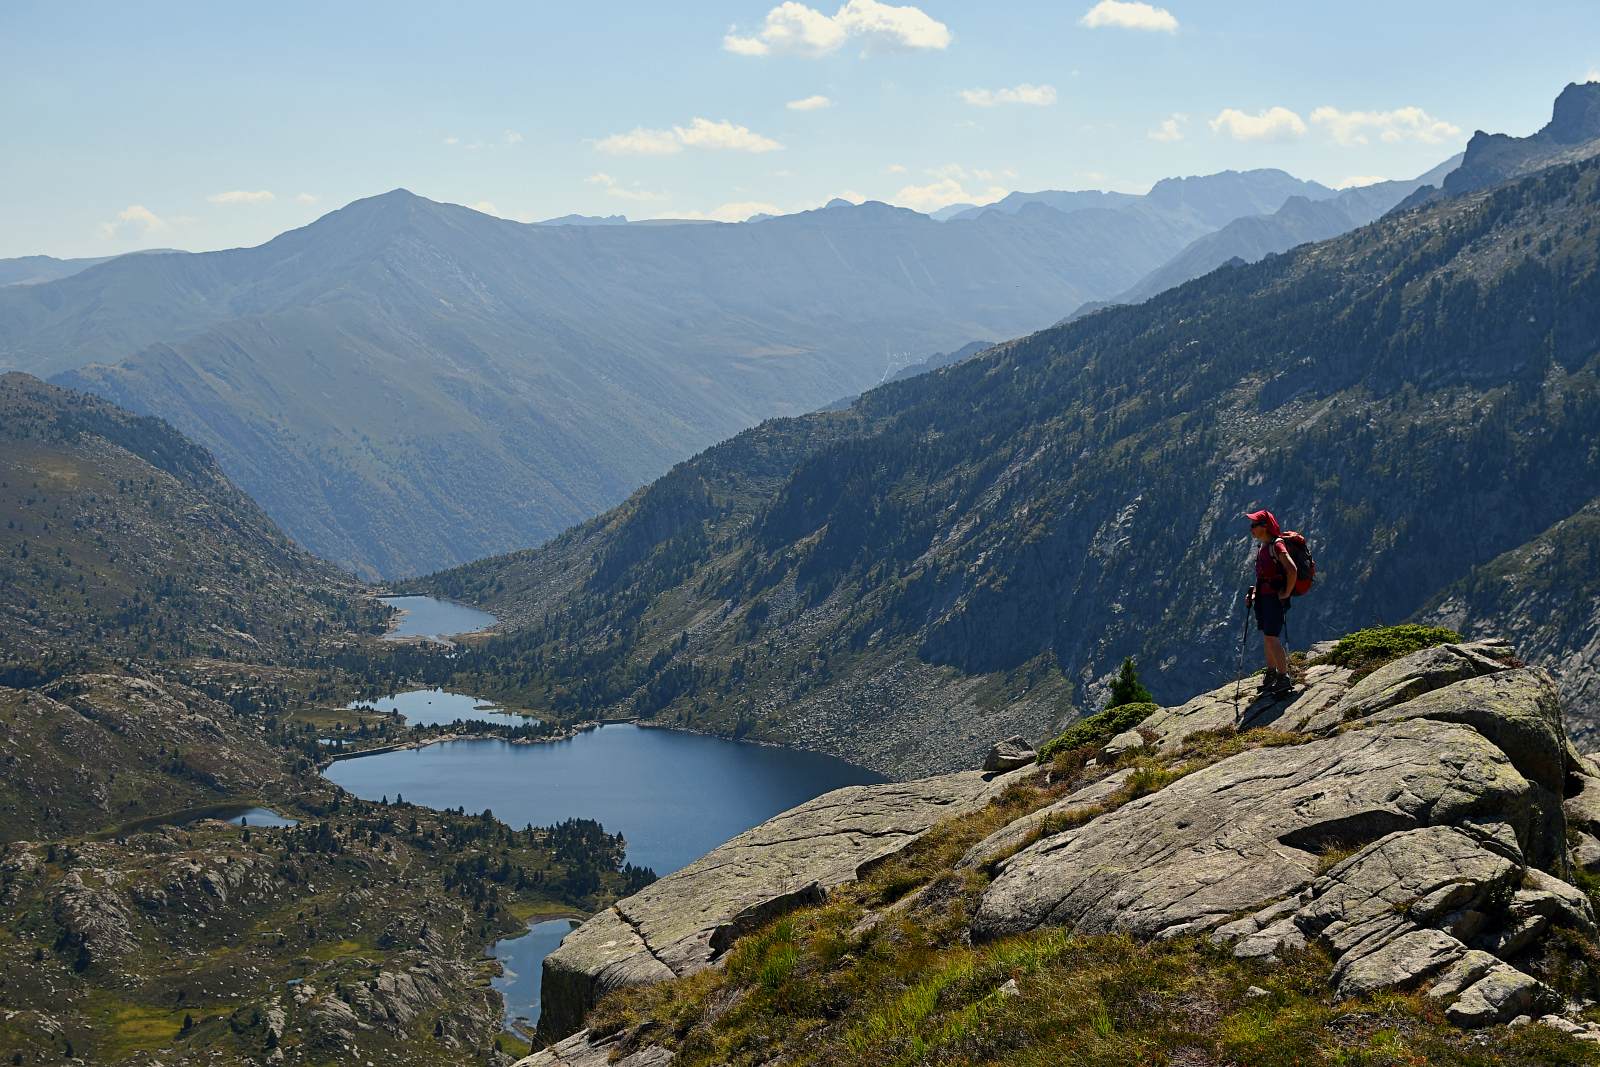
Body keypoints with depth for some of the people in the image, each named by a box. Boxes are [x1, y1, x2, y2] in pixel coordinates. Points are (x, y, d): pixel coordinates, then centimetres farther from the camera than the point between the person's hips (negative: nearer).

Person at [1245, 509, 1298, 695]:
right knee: (1266, 637, 14)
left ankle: (1285, 677, -7)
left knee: (1272, 638, -12)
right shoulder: (1262, 548, 14)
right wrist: (1254, 592, 12)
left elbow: (1292, 570, -26)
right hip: (1263, 597, 10)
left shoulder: (1277, 545, -15)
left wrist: (1287, 593, -19)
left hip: (1275, 598, -10)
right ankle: (1271, 674, 23)